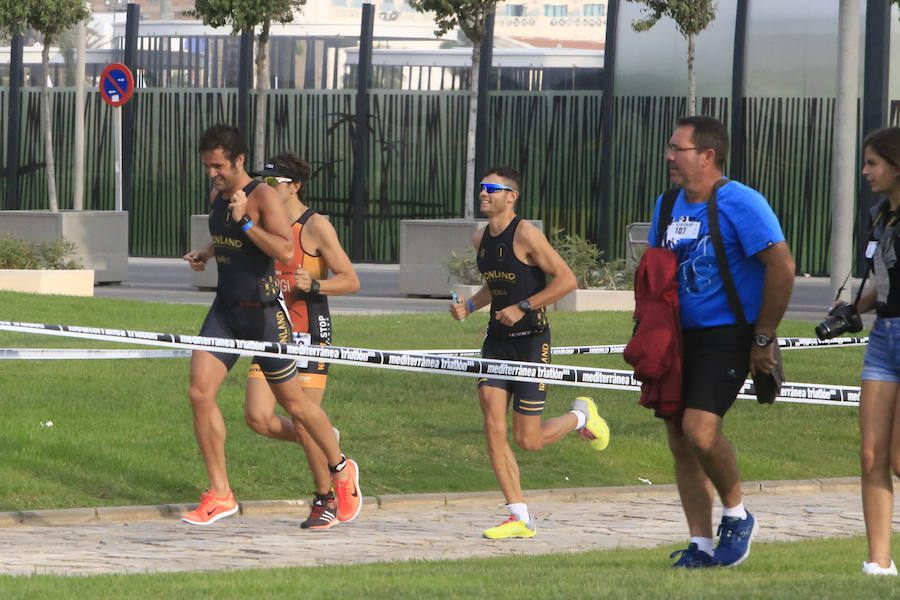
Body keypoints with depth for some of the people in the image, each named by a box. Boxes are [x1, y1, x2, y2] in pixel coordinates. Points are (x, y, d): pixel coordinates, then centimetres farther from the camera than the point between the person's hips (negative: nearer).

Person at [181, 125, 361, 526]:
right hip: (225, 308, 7)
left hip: (263, 312, -7)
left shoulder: (263, 196, -15)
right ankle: (219, 496, -2)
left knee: (292, 402, 5)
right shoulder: (217, 196, 8)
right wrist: (206, 253, 11)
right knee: (199, 392, -9)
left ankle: (341, 469, 29)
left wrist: (244, 222, -29)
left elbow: (286, 251, -25)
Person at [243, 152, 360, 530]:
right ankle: (322, 444, 22)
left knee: (304, 422, -6)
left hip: (308, 332, -6)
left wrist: (313, 284, -26)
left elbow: (350, 280, -10)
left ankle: (326, 501, 11)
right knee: (258, 417, -5)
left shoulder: (315, 227, -9)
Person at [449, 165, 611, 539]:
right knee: (494, 427, -9)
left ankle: (581, 417, 30)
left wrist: (522, 307, -20)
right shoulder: (480, 239, 8)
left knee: (528, 439, -3)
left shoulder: (525, 235, -15)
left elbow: (567, 280, -16)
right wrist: (469, 306, 6)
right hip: (497, 340, 6)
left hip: (531, 340, -6)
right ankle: (519, 518, -4)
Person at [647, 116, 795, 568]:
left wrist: (763, 340, -14)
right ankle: (701, 545, 12)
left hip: (727, 337, -8)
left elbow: (782, 267, -16)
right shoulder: (668, 206, 11)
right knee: (679, 440, 5)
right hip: (678, 338, 8)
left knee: (700, 430, -21)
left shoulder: (741, 204, -13)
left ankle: (736, 514, 3)